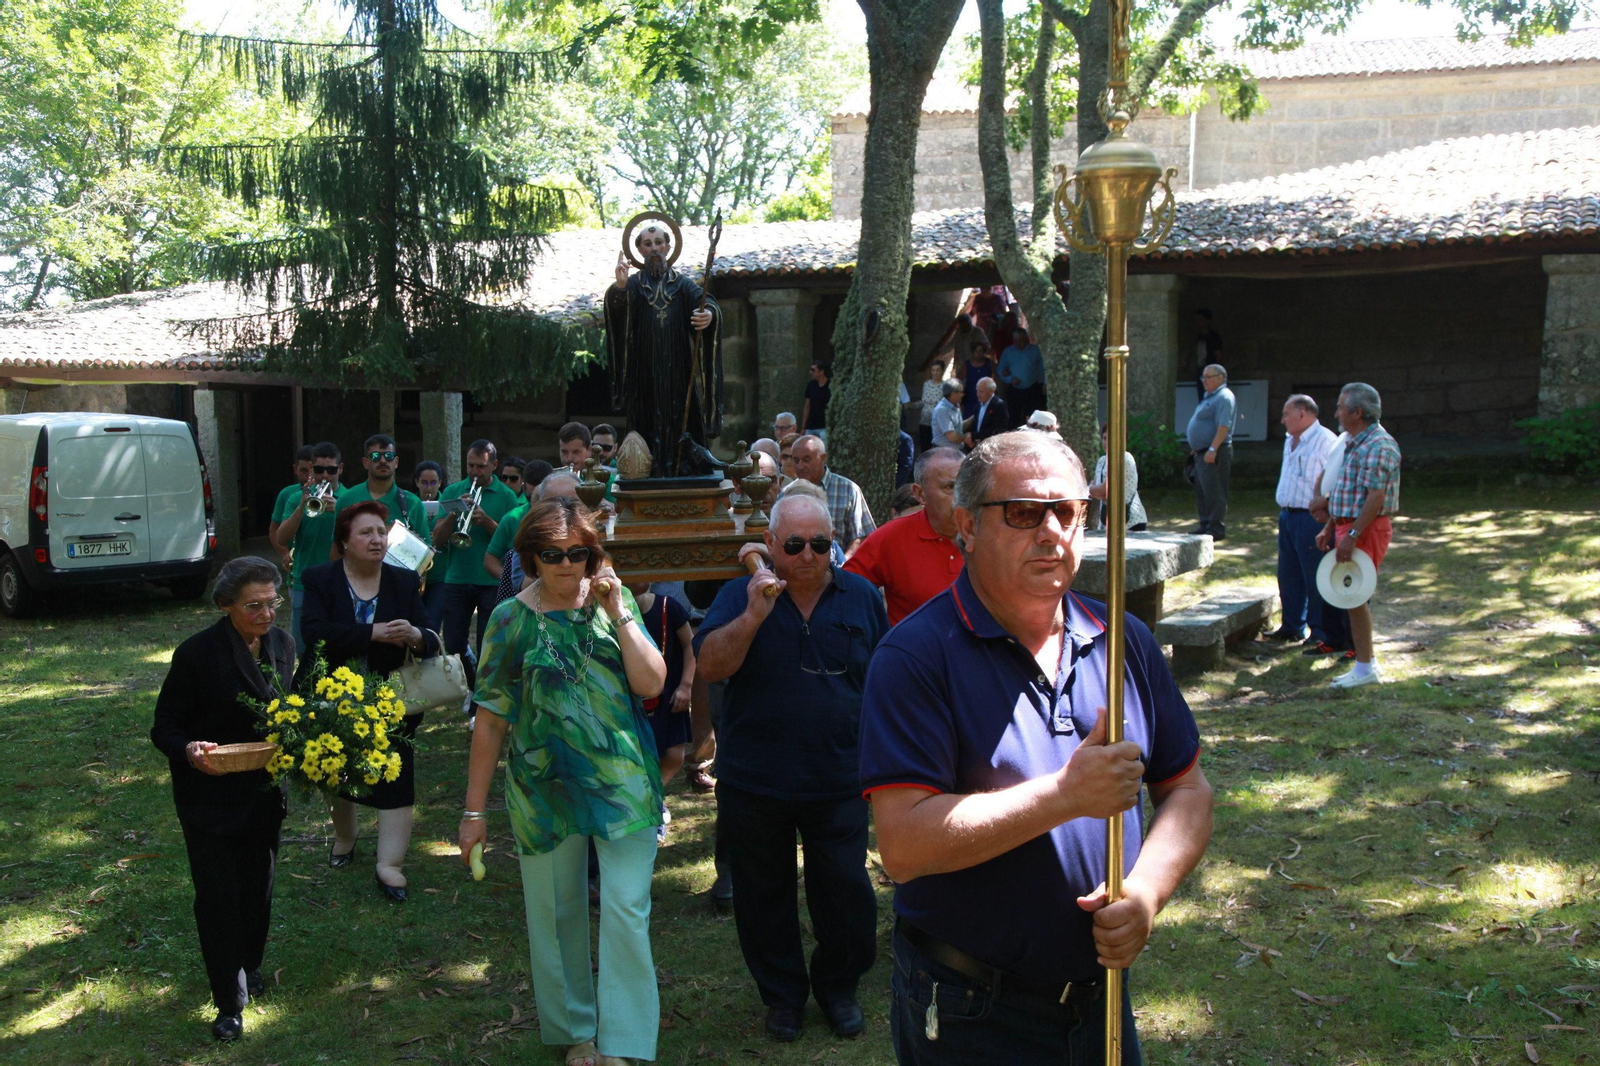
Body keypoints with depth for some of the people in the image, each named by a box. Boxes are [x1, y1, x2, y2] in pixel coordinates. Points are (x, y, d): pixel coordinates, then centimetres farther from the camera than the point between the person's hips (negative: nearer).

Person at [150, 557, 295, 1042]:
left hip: (264, 794, 5)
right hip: (209, 797, -5)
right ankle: (229, 1000, 15)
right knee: (218, 896, 1)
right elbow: (164, 729, -13)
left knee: (257, 887, 18)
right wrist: (190, 752, -33)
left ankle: (249, 966, 42)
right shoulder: (197, 653, -19)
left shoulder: (282, 645, -3)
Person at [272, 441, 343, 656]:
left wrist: (338, 510, -24)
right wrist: (303, 505, -15)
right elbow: (280, 540, -5)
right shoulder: (297, 498, 7)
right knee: (301, 651, 6)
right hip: (304, 584, 2)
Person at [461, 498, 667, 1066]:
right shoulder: (511, 619, -3)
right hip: (545, 787, 0)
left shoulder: (614, 600, 2)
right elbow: (491, 719, -1)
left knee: (626, 909, -4)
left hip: (624, 780, 0)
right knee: (557, 914, 12)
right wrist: (474, 809, 0)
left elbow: (652, 684, -8)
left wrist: (618, 613, -14)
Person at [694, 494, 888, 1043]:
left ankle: (838, 988, 30)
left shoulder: (861, 597, 1)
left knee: (845, 893, 7)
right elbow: (710, 665, -15)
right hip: (753, 784, 0)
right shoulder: (739, 596, -3)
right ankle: (782, 994, 32)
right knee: (764, 895, 13)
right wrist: (753, 616, -29)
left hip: (839, 783, 0)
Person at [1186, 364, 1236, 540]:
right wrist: (1196, 449, 22)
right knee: (1201, 491, 13)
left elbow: (1224, 426, -23)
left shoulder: (1224, 397, -14)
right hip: (1202, 452, 11)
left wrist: (1212, 449, -28)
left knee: (1214, 492, -9)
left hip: (1214, 454, -11)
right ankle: (1205, 524, 20)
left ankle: (1217, 529, -7)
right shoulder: (1210, 397, 19)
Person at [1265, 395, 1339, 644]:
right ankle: (1292, 626, 25)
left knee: (1316, 579, -3)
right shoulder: (1290, 441, 17)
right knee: (1288, 576, 14)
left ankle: (1320, 631, 5)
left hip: (1311, 518, -9)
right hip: (1287, 515, 9)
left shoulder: (1325, 440, -13)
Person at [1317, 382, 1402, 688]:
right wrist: (1329, 528, 17)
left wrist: (1352, 536, -26)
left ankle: (1365, 668, 0)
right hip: (1350, 526, 10)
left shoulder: (1378, 445, -16)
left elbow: (1376, 497, -23)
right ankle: (1368, 662, 20)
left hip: (1366, 529, -10)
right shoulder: (1355, 443, 16)